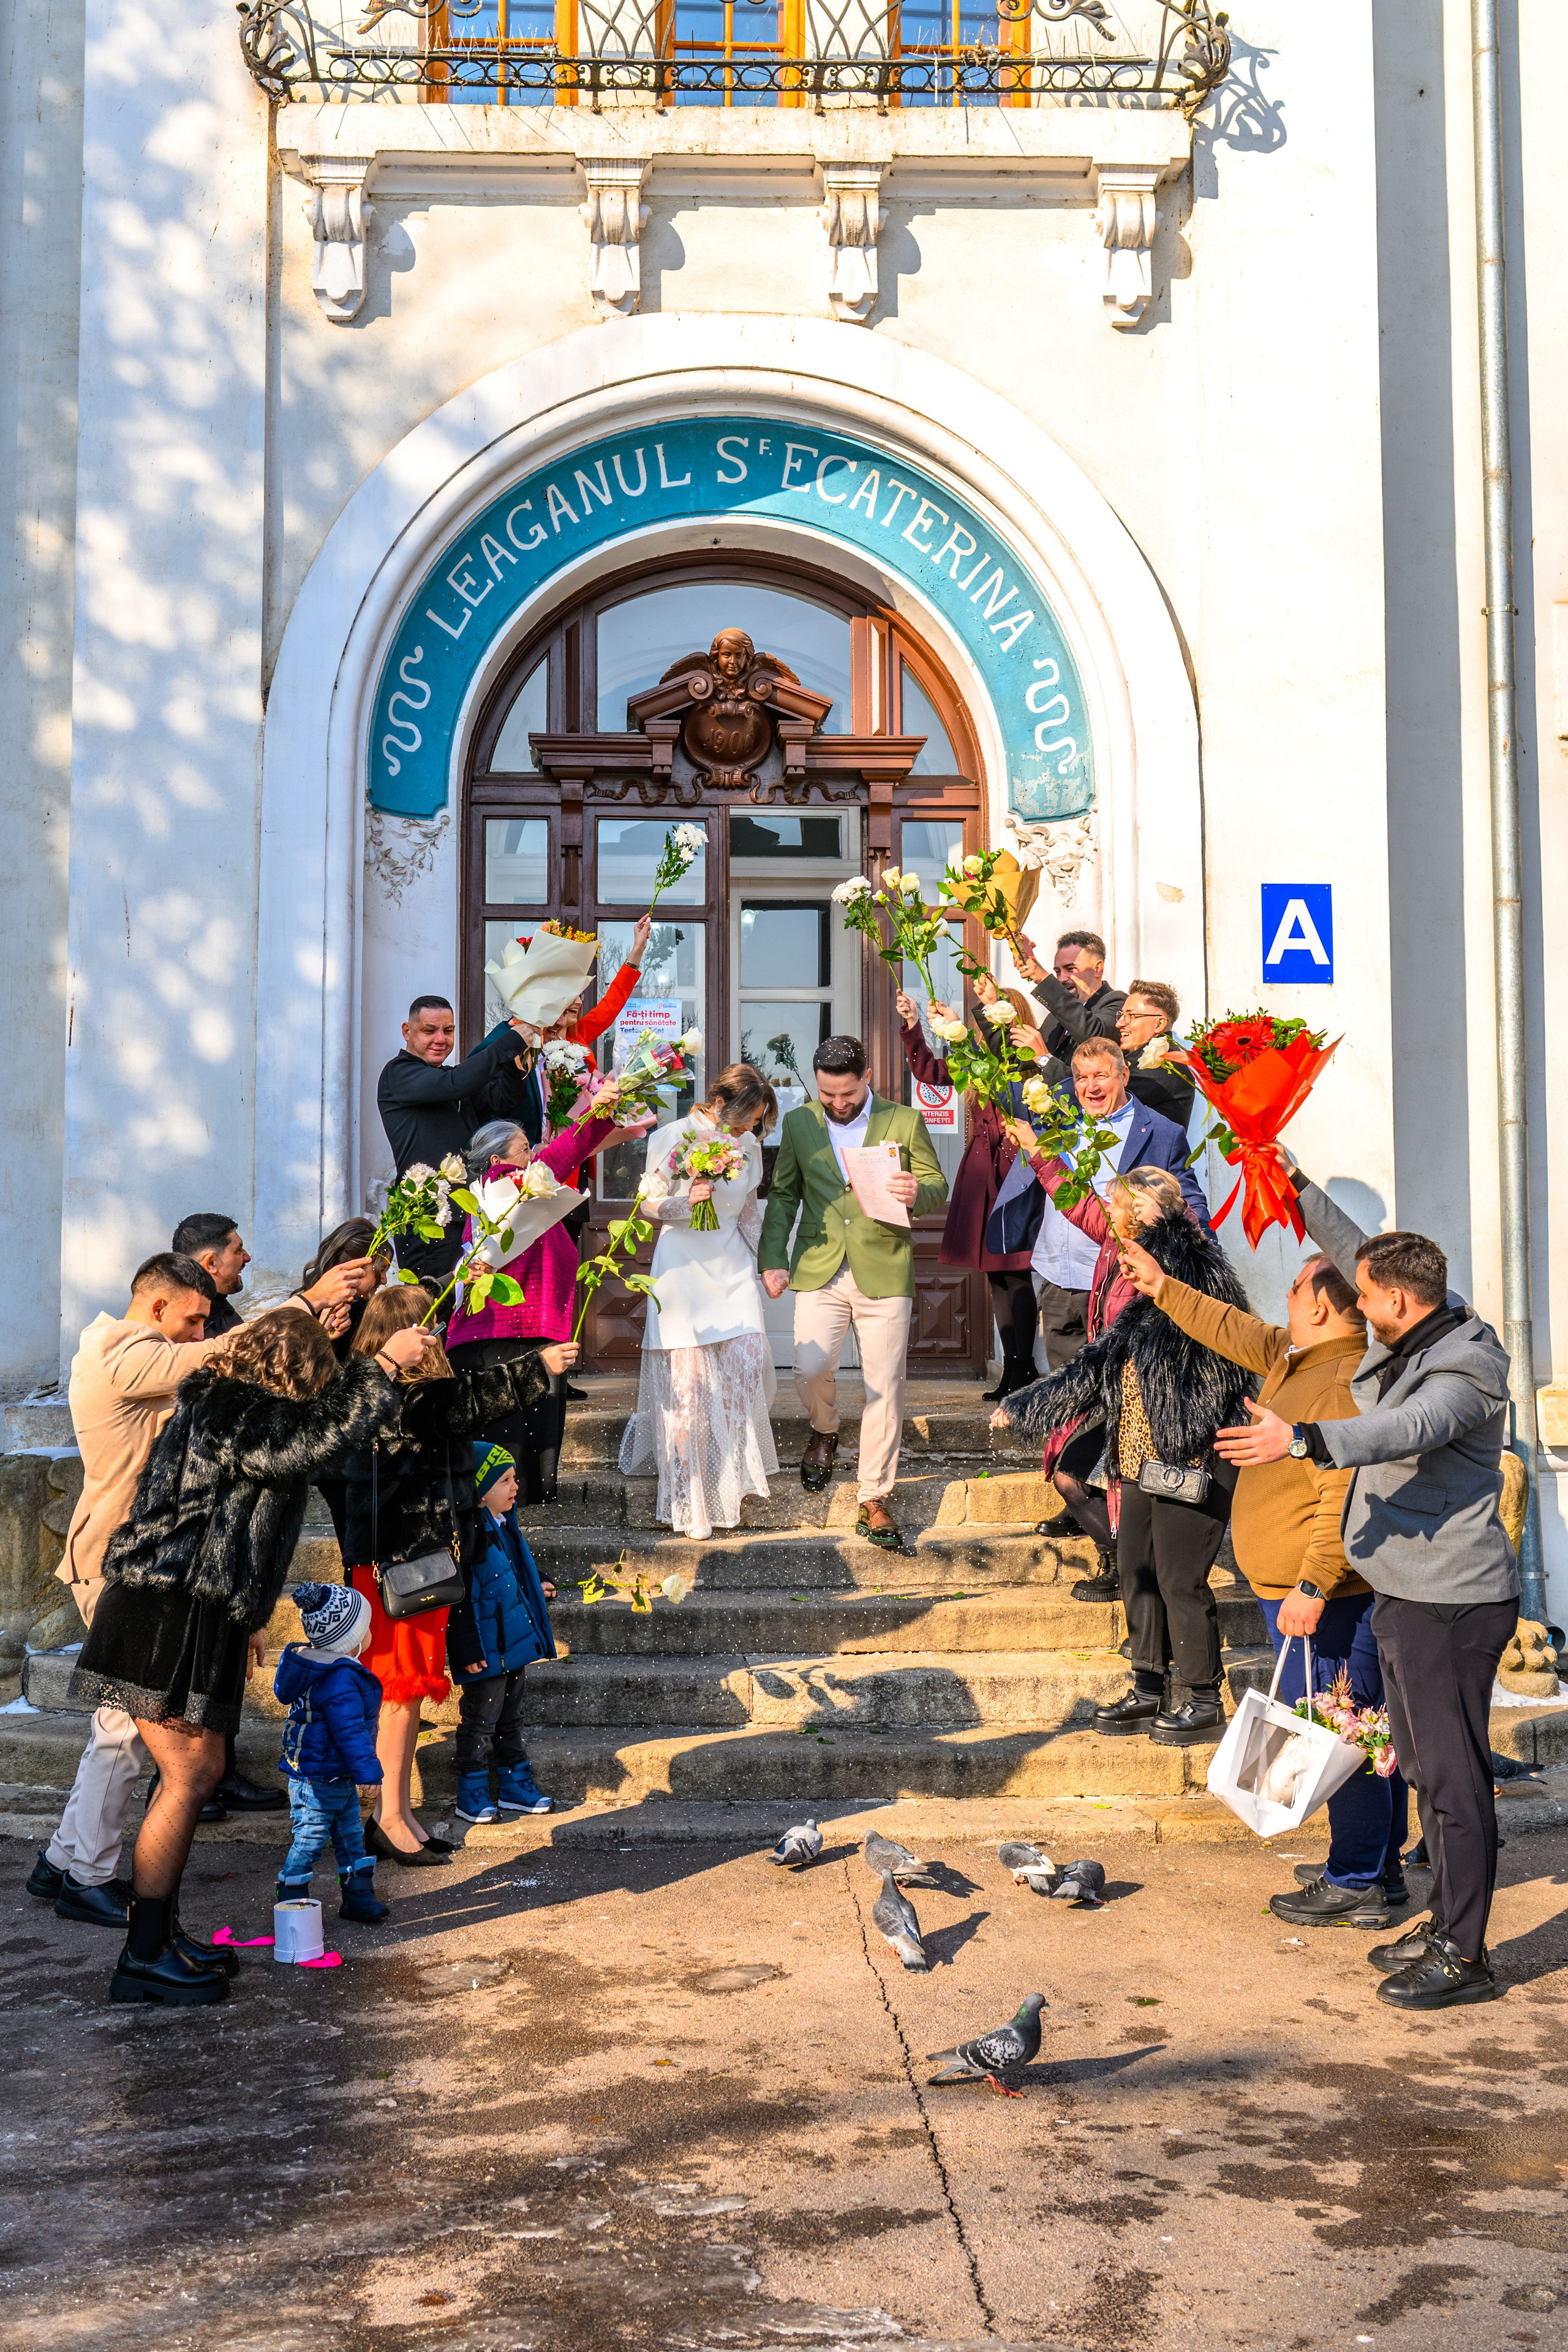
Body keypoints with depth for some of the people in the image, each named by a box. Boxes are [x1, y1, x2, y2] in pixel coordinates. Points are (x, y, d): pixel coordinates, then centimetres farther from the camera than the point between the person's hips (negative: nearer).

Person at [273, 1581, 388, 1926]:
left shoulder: (322, 1669, 7)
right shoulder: (340, 1680, -27)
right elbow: (350, 1729, -28)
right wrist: (367, 1768, -23)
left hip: (338, 1778, 11)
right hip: (317, 1780, -11)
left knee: (351, 1835, 18)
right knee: (309, 1840, 0)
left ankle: (358, 1897, 28)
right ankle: (291, 1903, 10)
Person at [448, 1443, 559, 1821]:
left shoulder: (504, 1526, 8)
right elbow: (462, 1598, -22)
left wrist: (536, 1590, 31)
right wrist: (470, 1652, -22)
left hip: (513, 1646, 9)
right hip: (485, 1652, -9)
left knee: (511, 1718, 18)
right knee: (480, 1721, 3)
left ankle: (515, 1785, 29)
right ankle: (472, 1795, 14)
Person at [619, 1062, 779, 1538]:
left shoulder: (747, 1145, 8)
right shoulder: (670, 1139, -7)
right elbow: (649, 1205, -1)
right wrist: (685, 1201, -20)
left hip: (732, 1269, 4)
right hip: (683, 1270, -4)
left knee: (750, 1362, -10)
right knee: (687, 1378, -4)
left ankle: (732, 1474, 12)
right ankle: (686, 1498, 7)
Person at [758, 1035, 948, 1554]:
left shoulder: (904, 1122, 4)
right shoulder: (799, 1124, 10)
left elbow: (939, 1188, 8)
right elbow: (783, 1196, 15)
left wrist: (917, 1193, -16)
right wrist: (773, 1258, 5)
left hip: (884, 1273, -1)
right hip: (819, 1272, 1)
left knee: (884, 1389, -1)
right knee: (811, 1370, -15)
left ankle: (874, 1501, 11)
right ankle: (824, 1433, 21)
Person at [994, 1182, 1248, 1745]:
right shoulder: (1143, 1316, 14)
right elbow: (1091, 1371, 20)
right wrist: (1019, 1407, 23)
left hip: (1190, 1472, -9)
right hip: (1141, 1468, 9)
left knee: (1180, 1582, -3)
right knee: (1136, 1574, 13)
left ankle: (1203, 1700, 10)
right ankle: (1150, 1690, 26)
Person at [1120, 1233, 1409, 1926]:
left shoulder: (1346, 1384, -22)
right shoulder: (1295, 1357, 10)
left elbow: (1346, 1500, -28)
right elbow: (1234, 1331, 27)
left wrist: (1312, 1587, -28)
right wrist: (1163, 1287, 30)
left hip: (1327, 1600, -11)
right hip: (1300, 1590, 11)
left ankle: (1357, 1883, 5)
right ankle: (1378, 1867, 27)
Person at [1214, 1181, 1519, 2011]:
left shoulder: (1465, 1368, -20)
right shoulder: (1410, 1336, 7)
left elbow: (1406, 1428, -40)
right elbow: (1355, 1247, 21)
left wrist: (1300, 1440, -51)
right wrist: (1293, 1185, 21)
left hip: (1452, 1604, -10)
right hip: (1407, 1596, 10)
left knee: (1455, 1776, -4)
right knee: (1425, 1768, 18)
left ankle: (1463, 1956, 3)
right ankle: (1445, 1923, 29)